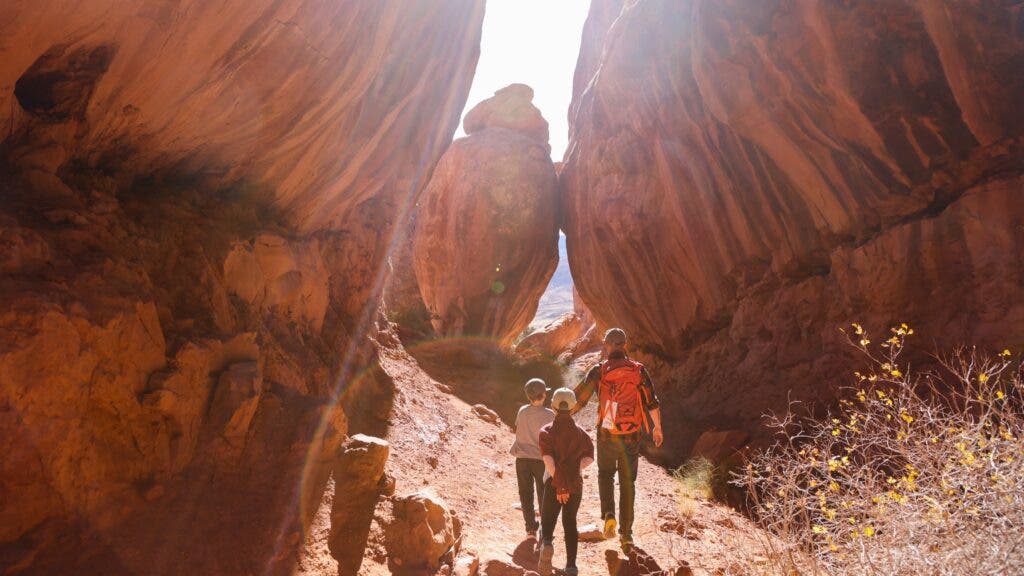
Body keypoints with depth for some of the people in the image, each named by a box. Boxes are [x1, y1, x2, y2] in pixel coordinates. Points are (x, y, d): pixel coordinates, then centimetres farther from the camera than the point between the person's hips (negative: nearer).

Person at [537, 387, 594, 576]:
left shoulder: (546, 431, -3)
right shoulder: (581, 432, 6)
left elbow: (548, 459, -14)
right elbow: (589, 457, -3)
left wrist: (559, 485, -14)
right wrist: (574, 468, 4)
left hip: (554, 483, -2)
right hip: (576, 483, 3)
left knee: (548, 520, 6)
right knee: (570, 522, 15)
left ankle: (546, 544, -26)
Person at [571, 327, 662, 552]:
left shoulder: (599, 370, -6)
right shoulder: (638, 370, -2)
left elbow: (578, 400, -7)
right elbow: (652, 403, 2)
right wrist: (657, 428, 16)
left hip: (607, 434, -1)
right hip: (632, 435, 1)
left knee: (605, 474, 22)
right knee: (628, 482, 13)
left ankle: (609, 515, -2)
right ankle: (626, 534, 16)